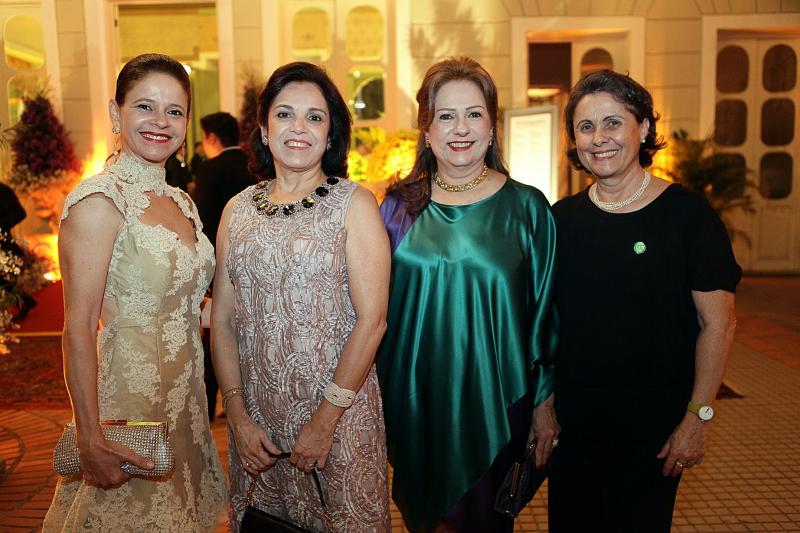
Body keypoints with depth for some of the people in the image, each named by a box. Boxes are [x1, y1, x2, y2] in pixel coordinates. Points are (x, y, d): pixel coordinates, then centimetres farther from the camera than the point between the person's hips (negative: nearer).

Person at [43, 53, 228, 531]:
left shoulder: (181, 201, 8)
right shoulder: (99, 200, -15)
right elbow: (79, 328, -18)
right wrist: (90, 439, -19)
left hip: (186, 398, 7)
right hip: (127, 398, -7)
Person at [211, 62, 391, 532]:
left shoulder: (354, 204, -7)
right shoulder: (238, 210, 4)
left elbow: (372, 320, -12)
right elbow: (222, 321, 4)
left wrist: (325, 420, -13)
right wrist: (238, 417, -3)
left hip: (340, 411, -3)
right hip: (257, 415, 4)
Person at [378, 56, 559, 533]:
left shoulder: (526, 208, -5)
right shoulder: (399, 205, 0)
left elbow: (545, 313, -2)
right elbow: (378, 304, 6)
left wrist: (544, 404, -1)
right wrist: (375, 396, 7)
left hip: (494, 399, -2)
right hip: (414, 399, 2)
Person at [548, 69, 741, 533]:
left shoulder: (686, 212, -10)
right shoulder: (562, 218, 0)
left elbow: (718, 322, -9)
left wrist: (698, 416, -12)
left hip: (654, 415, -3)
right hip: (571, 411, 3)